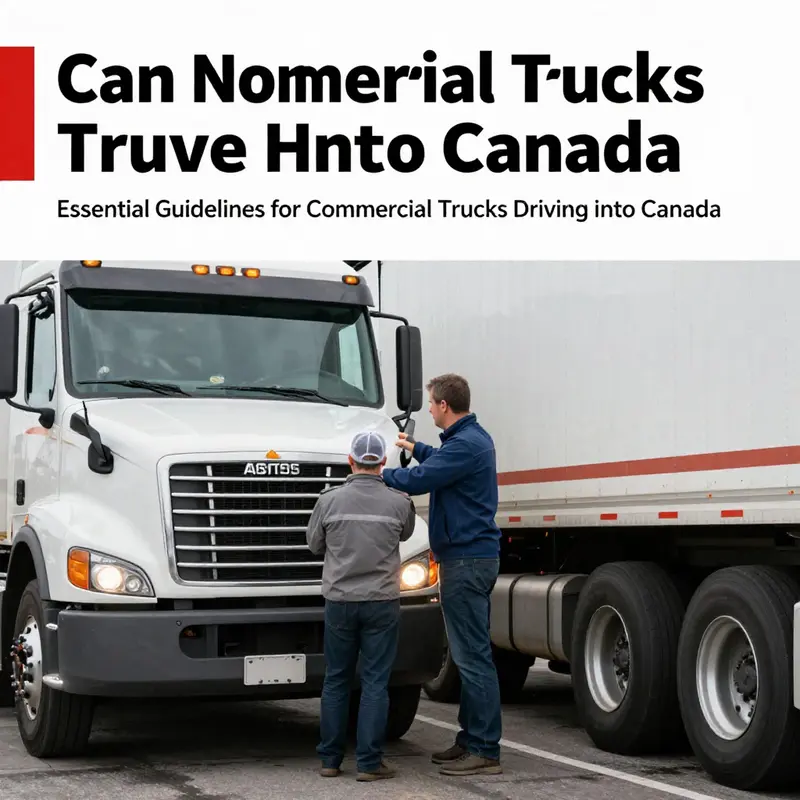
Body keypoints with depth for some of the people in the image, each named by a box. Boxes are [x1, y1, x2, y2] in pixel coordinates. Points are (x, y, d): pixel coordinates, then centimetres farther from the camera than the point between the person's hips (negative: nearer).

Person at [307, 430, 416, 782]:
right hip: (382, 601, -1)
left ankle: (330, 759, 16)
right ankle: (369, 762, 2)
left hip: (339, 600, 1)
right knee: (375, 684, 2)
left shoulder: (330, 499, -4)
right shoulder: (399, 502, -5)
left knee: (336, 681, 11)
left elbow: (315, 544, 9)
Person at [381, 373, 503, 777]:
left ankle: (485, 751, -5)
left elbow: (419, 480, -21)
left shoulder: (465, 444, -19)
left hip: (466, 558, -11)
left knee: (473, 656, -8)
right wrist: (417, 448, 47)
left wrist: (378, 473, -4)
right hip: (472, 556, 11)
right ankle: (471, 739, 23)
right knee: (470, 653, 15)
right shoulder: (474, 437, 14)